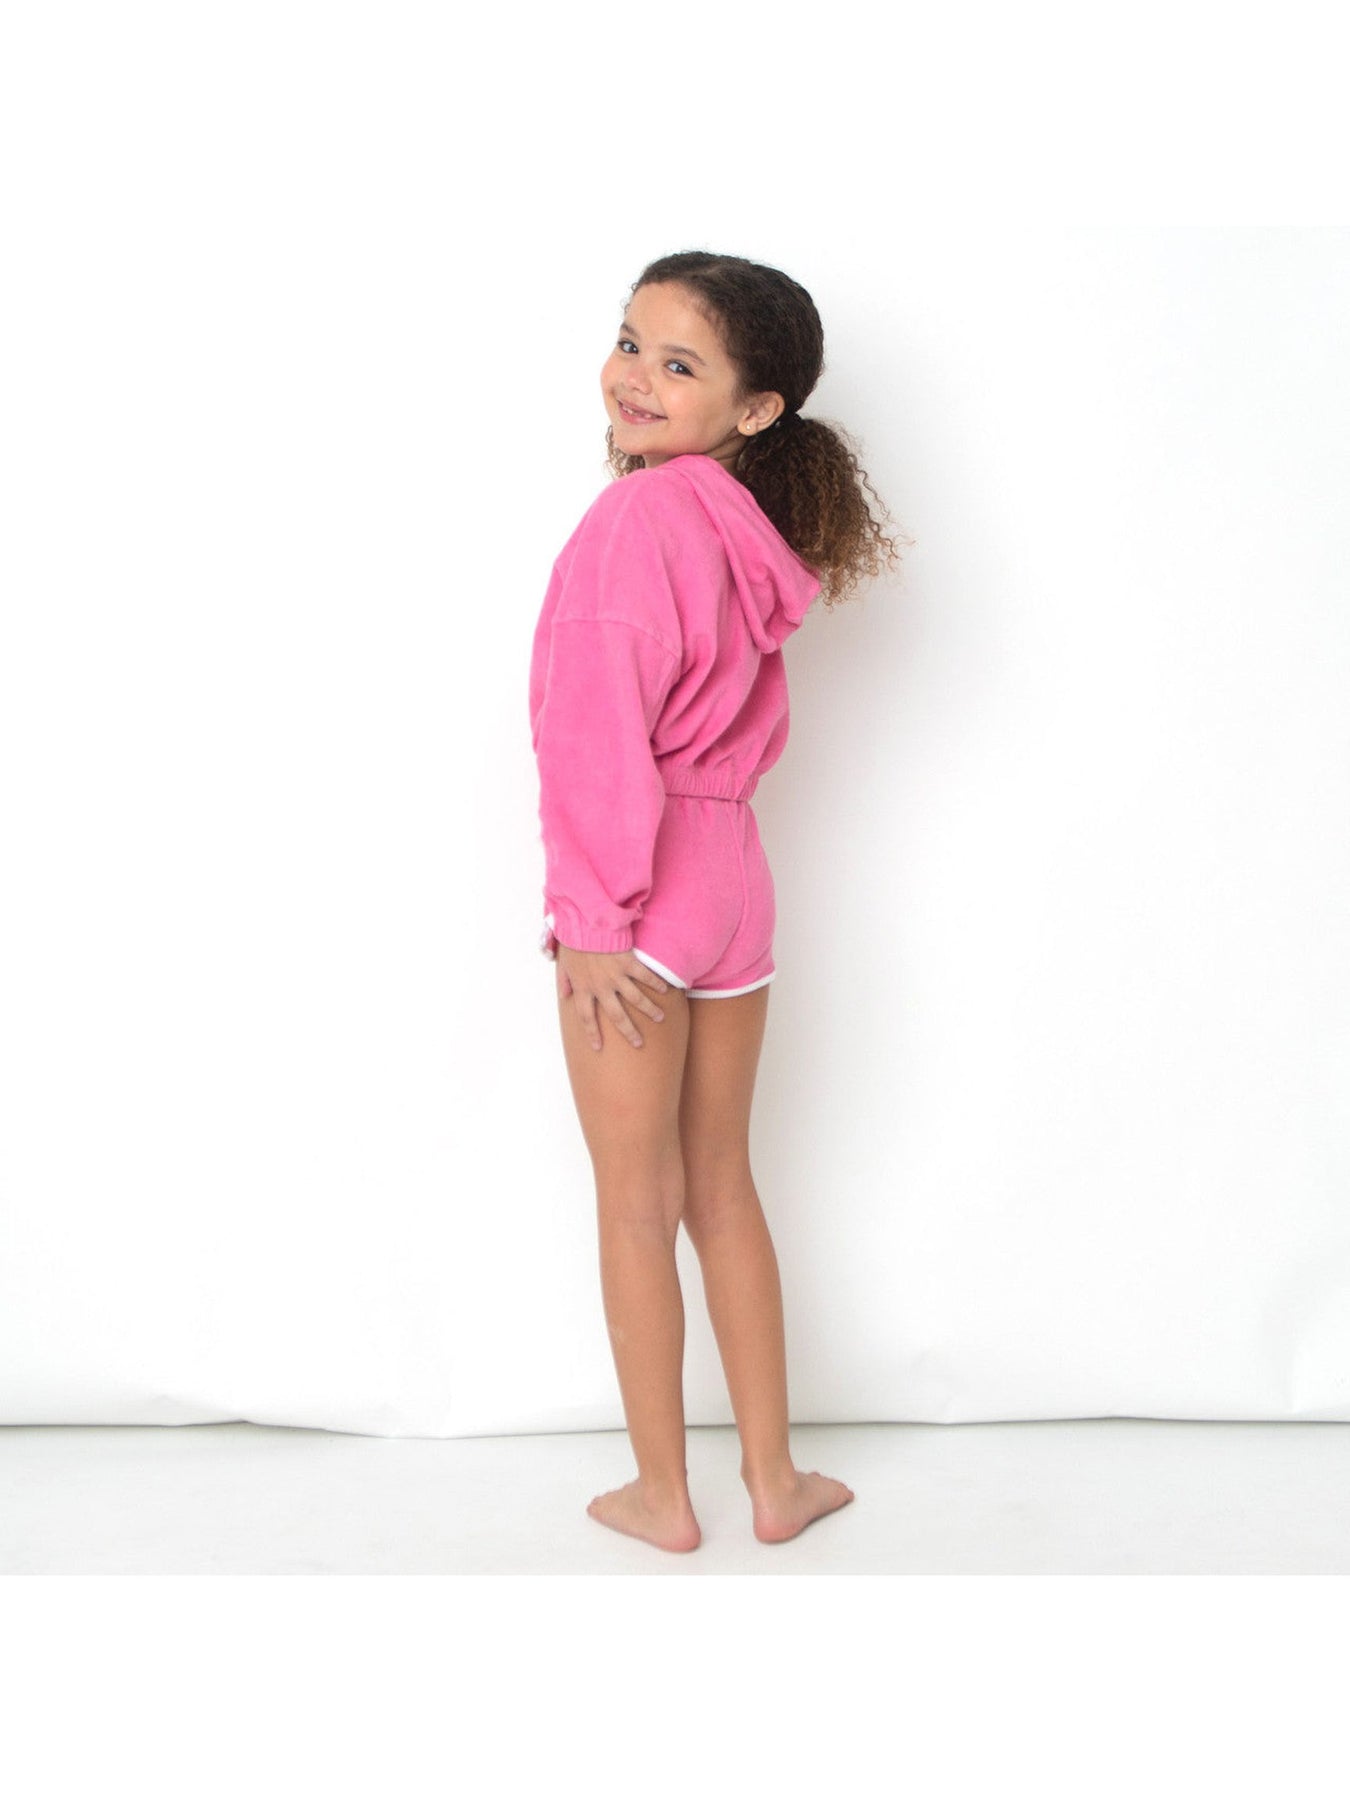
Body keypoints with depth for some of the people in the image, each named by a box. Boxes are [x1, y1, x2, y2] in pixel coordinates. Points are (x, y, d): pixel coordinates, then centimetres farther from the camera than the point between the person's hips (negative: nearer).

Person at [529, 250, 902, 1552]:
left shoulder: (638, 518, -17)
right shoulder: (745, 531, 9)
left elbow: (600, 733, -20)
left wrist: (593, 917, -15)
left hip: (641, 894, -8)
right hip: (732, 876, 8)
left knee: (636, 1203, 6)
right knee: (722, 1188, 18)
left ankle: (661, 1495, 20)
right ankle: (773, 1479, 26)